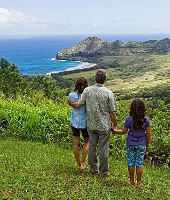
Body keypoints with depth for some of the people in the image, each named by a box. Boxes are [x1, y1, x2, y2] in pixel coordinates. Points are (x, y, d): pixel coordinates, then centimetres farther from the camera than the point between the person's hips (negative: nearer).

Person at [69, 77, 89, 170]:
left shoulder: (71, 95, -8)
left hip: (74, 121, 3)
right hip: (84, 122, -2)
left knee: (76, 143, 14)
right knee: (86, 142, 17)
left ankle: (78, 163, 24)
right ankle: (83, 163, 15)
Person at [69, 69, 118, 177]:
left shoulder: (87, 90, -6)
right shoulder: (108, 93, -13)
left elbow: (78, 105, -1)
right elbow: (112, 113, -10)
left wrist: (70, 103, 20)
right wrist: (115, 125, 3)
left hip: (91, 125, 3)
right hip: (104, 126, -3)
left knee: (92, 147, 15)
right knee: (103, 149, 7)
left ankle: (93, 168, 29)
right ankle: (103, 171, 18)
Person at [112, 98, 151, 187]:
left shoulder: (129, 119, -13)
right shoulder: (146, 119, -8)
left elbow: (124, 131, -4)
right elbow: (148, 133, -3)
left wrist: (115, 131, 14)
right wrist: (147, 143, 10)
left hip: (130, 144, -1)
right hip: (141, 145, 1)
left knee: (131, 162, 12)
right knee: (139, 163, 10)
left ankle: (131, 180, 25)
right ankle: (139, 182, 18)